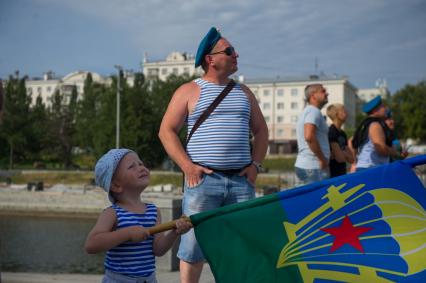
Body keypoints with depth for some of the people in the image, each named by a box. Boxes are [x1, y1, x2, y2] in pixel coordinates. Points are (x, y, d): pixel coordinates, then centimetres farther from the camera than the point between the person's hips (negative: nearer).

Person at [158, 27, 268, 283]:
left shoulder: (243, 92, 18)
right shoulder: (190, 91, 4)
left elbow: (260, 130, 22)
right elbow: (167, 131, -1)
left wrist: (256, 163, 6)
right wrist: (188, 166, -11)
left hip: (241, 179, 4)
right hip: (203, 178, -4)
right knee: (195, 242, -2)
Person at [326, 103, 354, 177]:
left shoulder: (342, 134, 14)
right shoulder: (331, 132, -14)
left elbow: (351, 159, 11)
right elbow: (339, 158, -18)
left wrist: (342, 153, -7)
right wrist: (346, 154, 2)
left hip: (342, 174, 9)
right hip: (333, 174, -9)